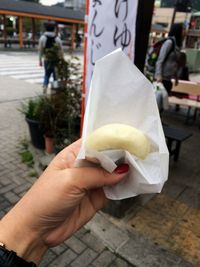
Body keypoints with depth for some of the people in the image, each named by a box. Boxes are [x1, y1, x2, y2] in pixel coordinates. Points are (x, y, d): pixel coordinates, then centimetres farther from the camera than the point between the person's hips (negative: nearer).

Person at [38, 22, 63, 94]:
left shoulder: (42, 38, -2)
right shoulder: (57, 39, -5)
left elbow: (40, 50, -2)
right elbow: (61, 50, -3)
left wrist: (40, 60, 5)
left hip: (46, 60, 1)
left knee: (47, 74, 13)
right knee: (55, 75, 10)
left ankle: (45, 86, -5)